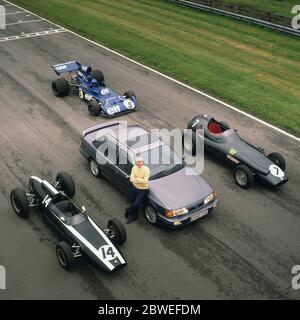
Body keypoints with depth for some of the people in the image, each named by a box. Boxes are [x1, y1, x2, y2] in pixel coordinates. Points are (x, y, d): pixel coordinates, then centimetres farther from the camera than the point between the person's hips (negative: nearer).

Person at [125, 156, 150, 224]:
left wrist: (136, 179, -20)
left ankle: (128, 212, 24)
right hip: (135, 187, 5)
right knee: (134, 203, 16)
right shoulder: (134, 168, -9)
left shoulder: (146, 169, -23)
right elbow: (131, 179, -13)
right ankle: (134, 216, 37)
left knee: (136, 204, -5)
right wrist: (140, 180, -25)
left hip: (143, 189, -4)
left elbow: (145, 181, -28)